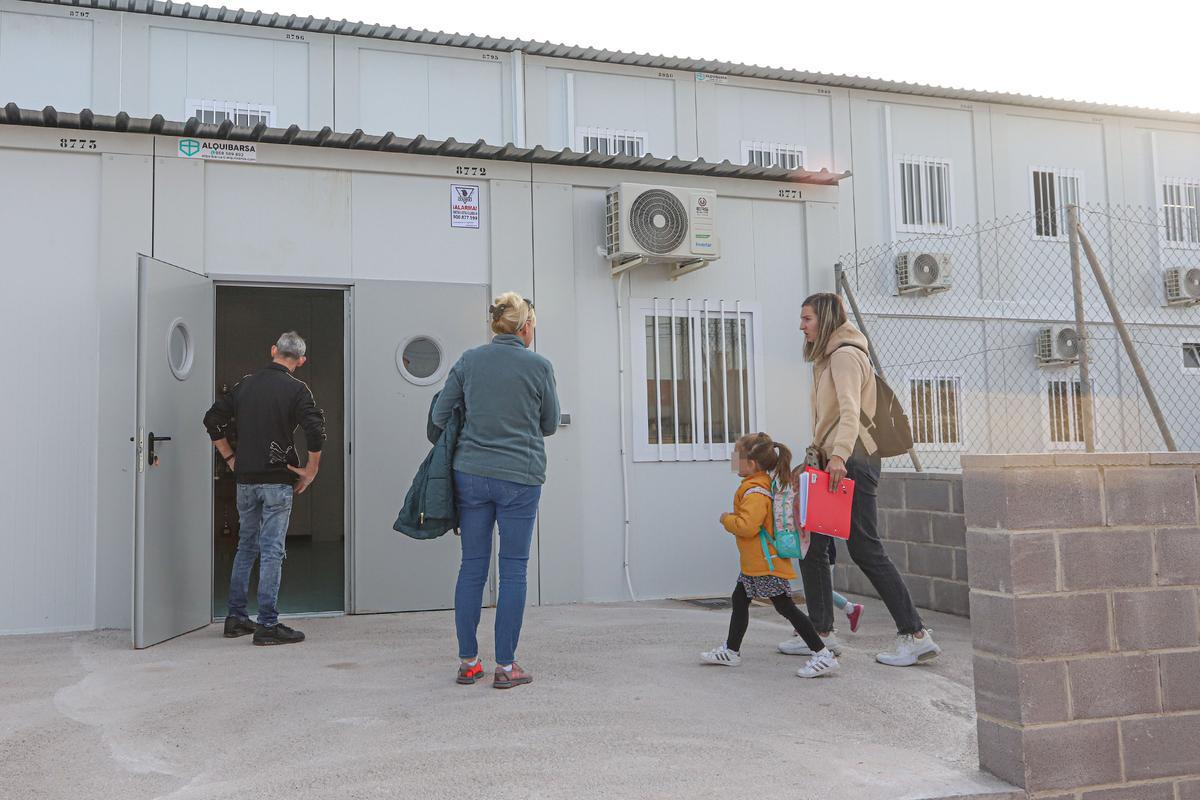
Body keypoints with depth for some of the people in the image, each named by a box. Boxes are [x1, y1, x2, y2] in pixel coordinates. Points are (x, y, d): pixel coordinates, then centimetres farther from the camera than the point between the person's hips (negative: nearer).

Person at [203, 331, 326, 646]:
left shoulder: (245, 384, 9)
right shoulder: (296, 389, -7)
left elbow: (212, 419, 12)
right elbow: (316, 430, -18)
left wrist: (231, 458, 16)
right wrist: (310, 470, -7)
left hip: (245, 479, 5)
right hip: (277, 481, -5)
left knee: (246, 546, 17)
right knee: (272, 550, -2)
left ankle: (236, 617, 22)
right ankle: (268, 625, 0)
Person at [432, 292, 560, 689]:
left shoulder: (469, 361, 3)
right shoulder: (539, 366, -3)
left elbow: (439, 414, 7)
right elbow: (549, 425, 7)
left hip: (471, 474, 3)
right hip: (520, 477, -3)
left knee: (472, 566, 10)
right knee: (513, 570, 4)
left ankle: (468, 661, 16)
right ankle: (505, 666, 8)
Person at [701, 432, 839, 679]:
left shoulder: (755, 491, -22)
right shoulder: (763, 483, 11)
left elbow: (747, 526, -31)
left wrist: (726, 519, -15)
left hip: (766, 563, -11)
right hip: (755, 563, 11)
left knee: (785, 607, -8)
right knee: (739, 600, 19)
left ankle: (823, 656, -6)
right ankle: (731, 651, 32)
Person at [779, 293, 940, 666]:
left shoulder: (845, 355, -9)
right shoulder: (828, 358, 22)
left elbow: (850, 411, -23)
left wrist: (839, 454, -34)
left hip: (851, 463, -10)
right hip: (837, 463, 10)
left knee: (865, 549, -9)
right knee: (811, 545, 10)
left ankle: (915, 635, -3)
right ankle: (820, 635, 17)